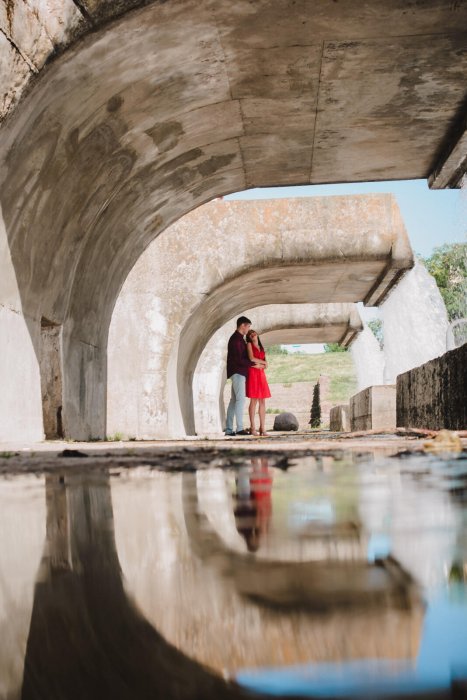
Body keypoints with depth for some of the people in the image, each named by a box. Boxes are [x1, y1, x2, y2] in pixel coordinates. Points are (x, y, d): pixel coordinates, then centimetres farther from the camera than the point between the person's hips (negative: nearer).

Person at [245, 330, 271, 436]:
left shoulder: (261, 347, 21)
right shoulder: (249, 344, 5)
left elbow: (265, 365, 16)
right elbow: (251, 358, -9)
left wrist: (259, 365, -5)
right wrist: (263, 362, 2)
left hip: (261, 374, 6)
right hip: (252, 374, -6)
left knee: (262, 402, 0)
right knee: (254, 401, -9)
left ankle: (262, 428, 0)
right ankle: (252, 428, -8)